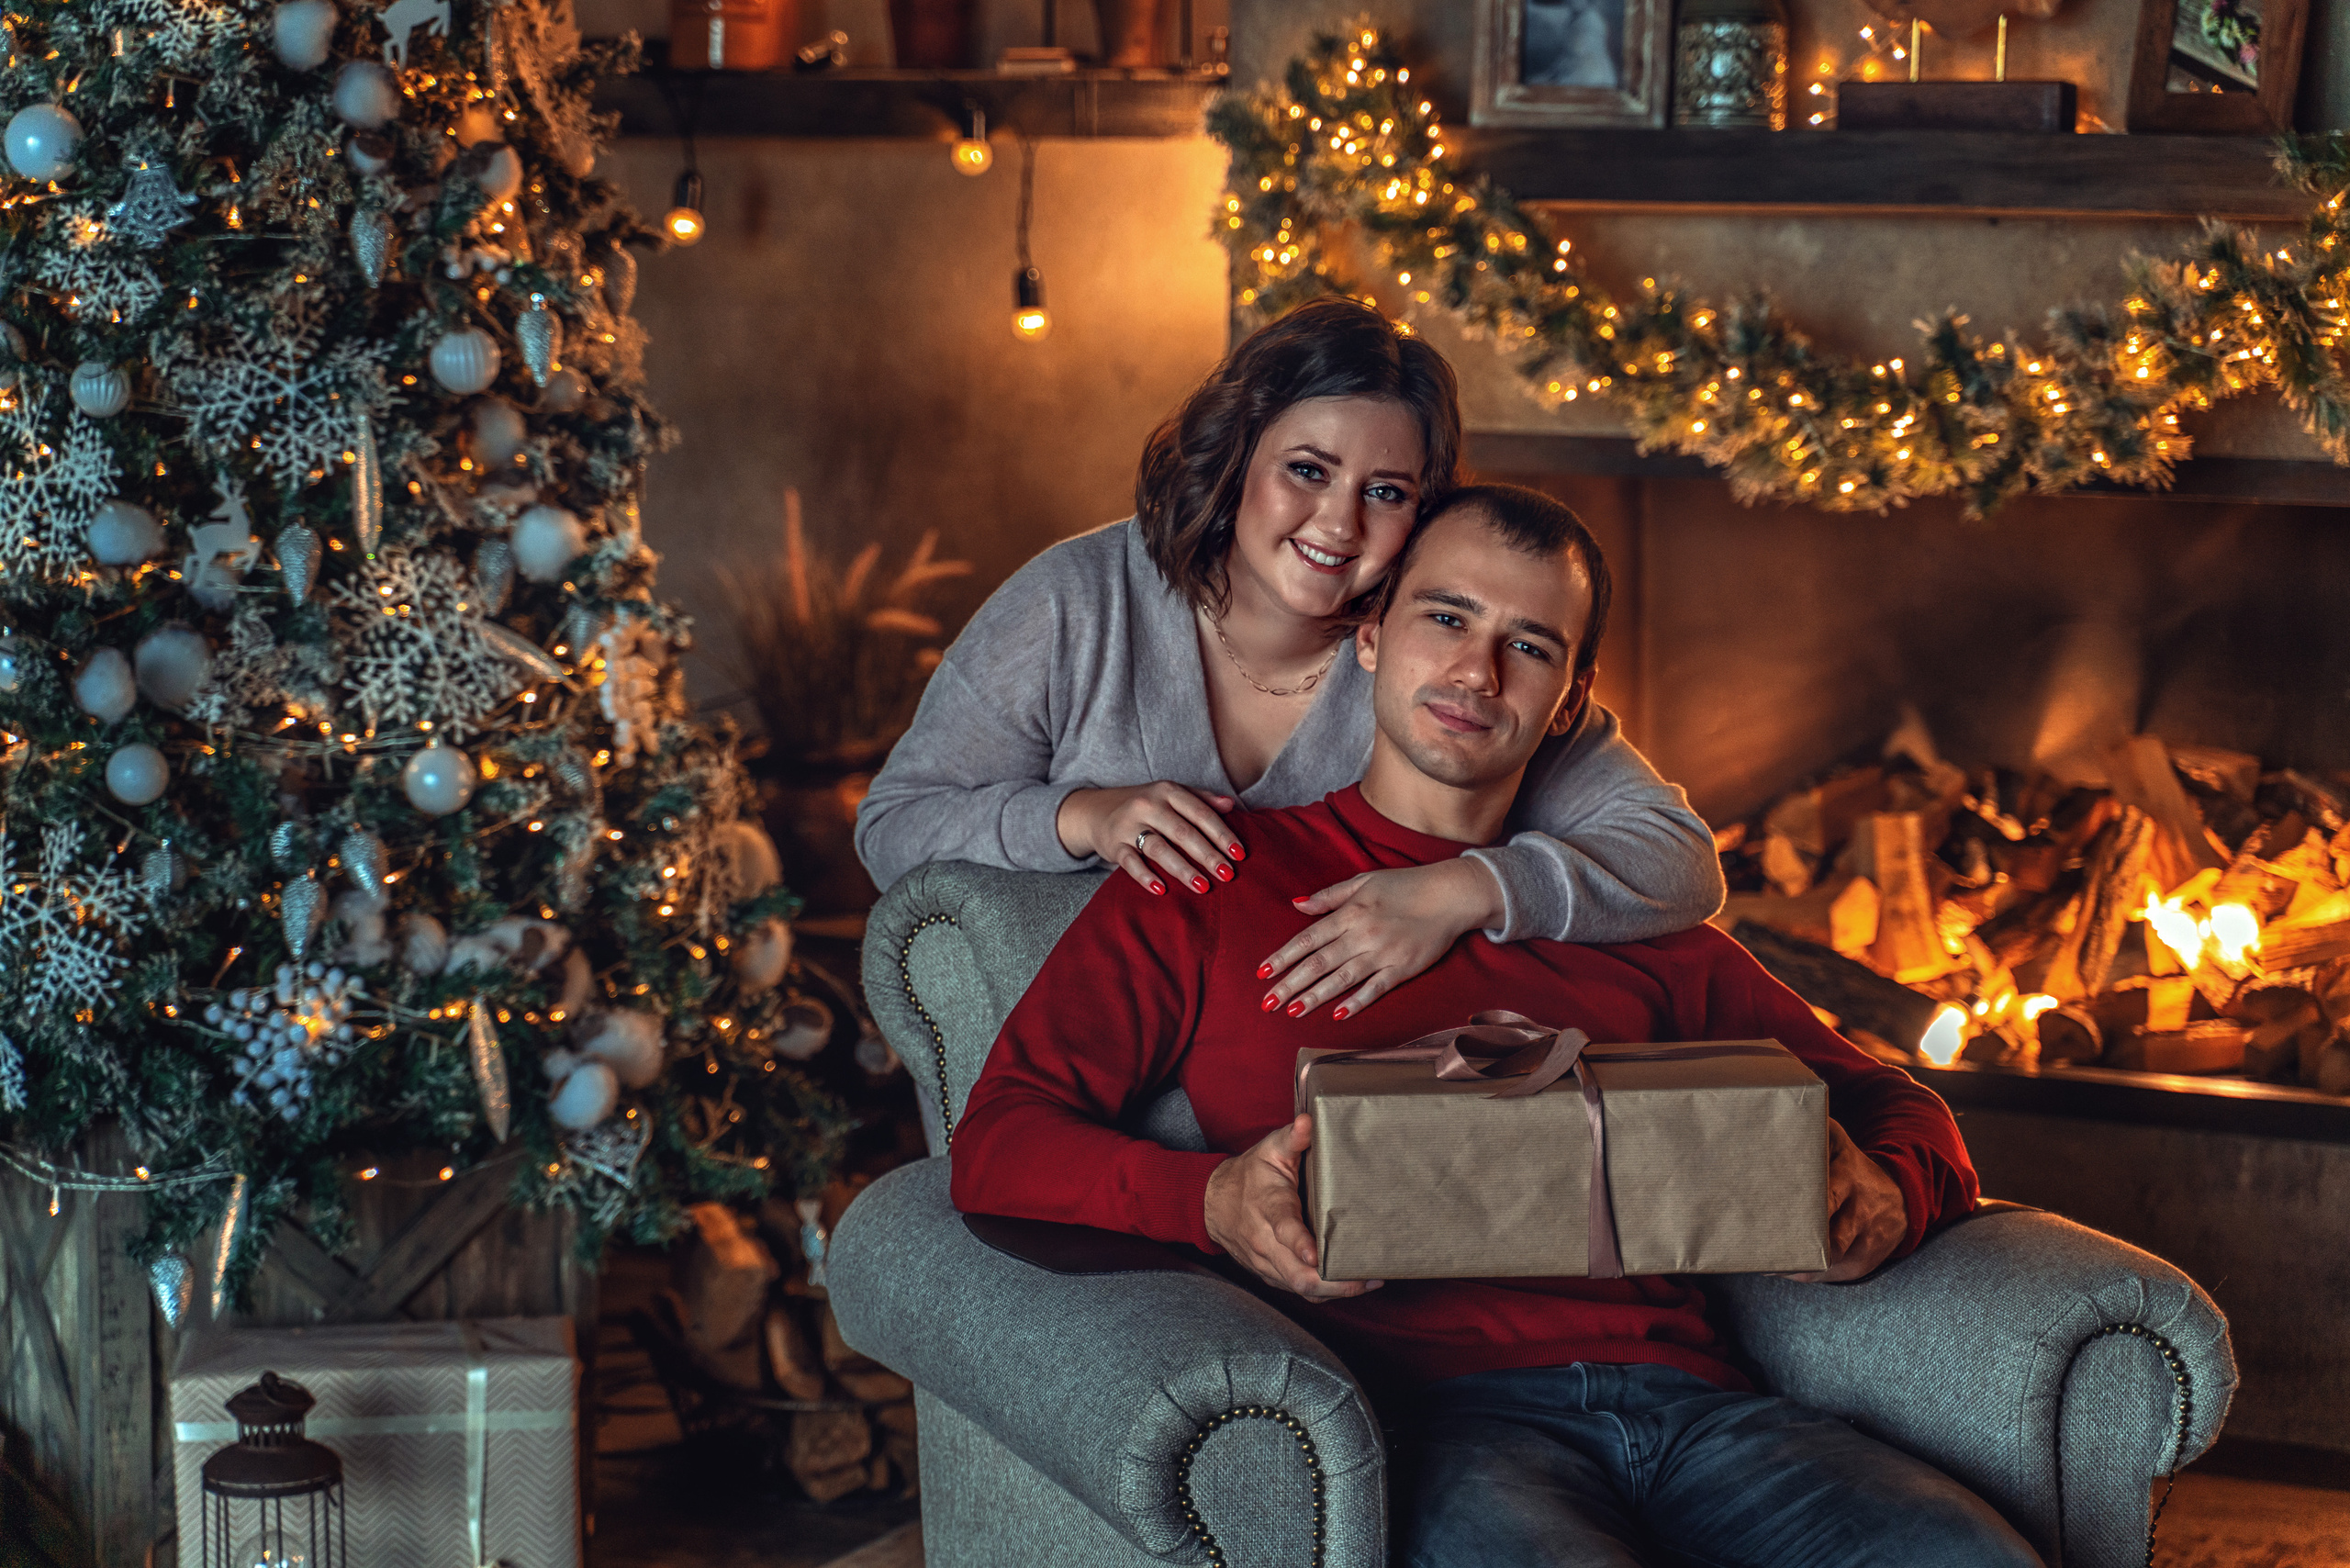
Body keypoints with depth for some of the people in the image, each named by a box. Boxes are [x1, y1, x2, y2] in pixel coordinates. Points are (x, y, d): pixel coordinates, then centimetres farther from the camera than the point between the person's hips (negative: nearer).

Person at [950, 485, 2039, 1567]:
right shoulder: (1210, 889, 17)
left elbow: (1890, 1104, 29)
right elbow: (999, 1142, 8)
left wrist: (1886, 1203, 3)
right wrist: (1210, 1204, -13)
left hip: (1683, 1391, 4)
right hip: (1447, 1416, -4)